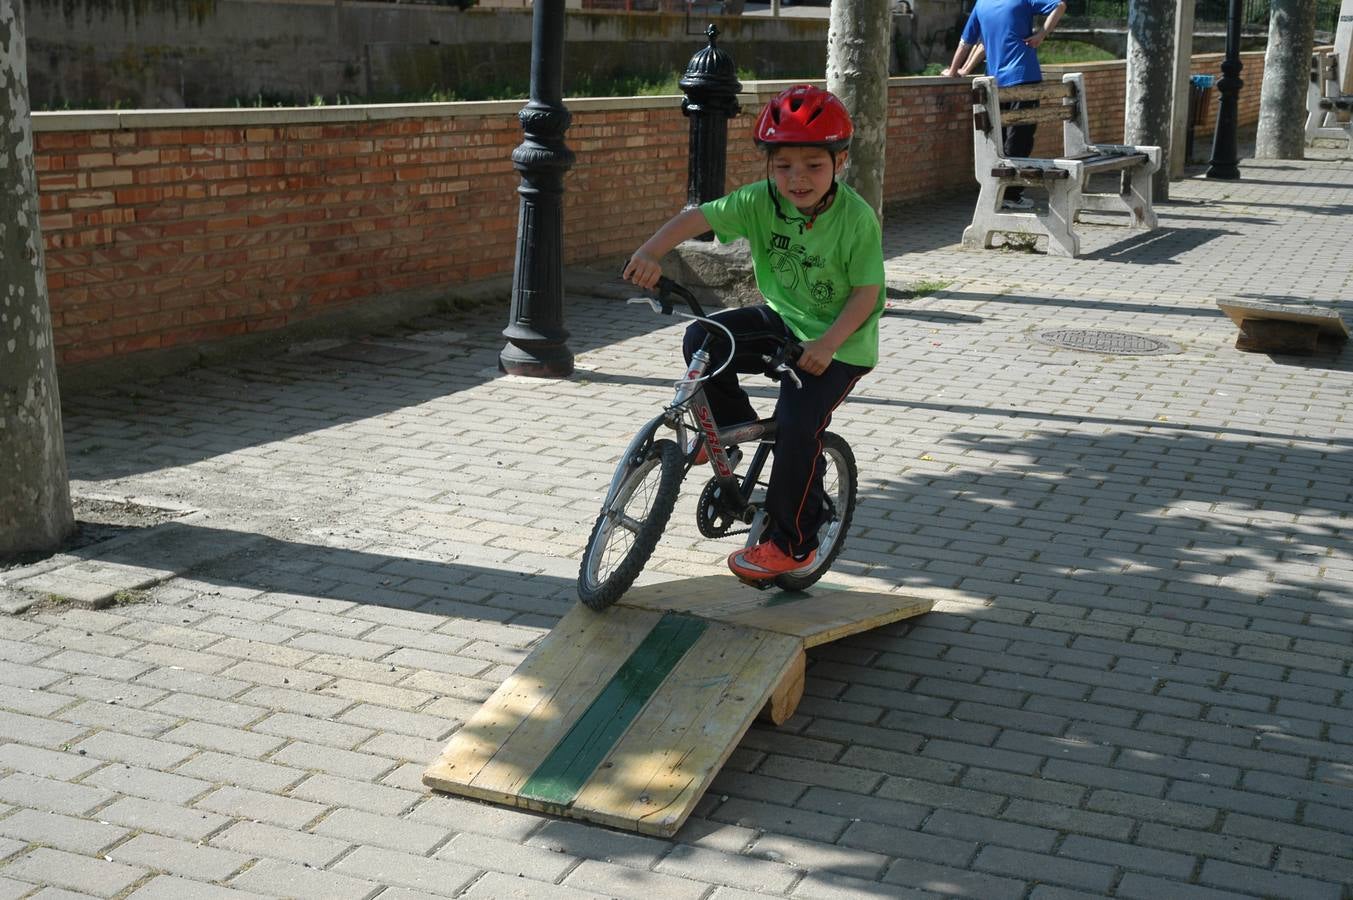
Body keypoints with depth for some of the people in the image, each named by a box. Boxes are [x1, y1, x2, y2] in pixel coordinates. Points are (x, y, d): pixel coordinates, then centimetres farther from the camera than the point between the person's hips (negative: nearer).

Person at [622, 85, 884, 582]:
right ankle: (732, 427, 11)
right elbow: (698, 216, -21)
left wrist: (828, 343, -30)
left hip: (839, 341, -5)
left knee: (797, 424, -20)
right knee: (701, 340, -15)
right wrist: (652, 251, -39)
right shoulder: (760, 201, -13)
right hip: (781, 318, 5)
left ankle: (791, 543, -2)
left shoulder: (857, 218, -21)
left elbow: (866, 292, -17)